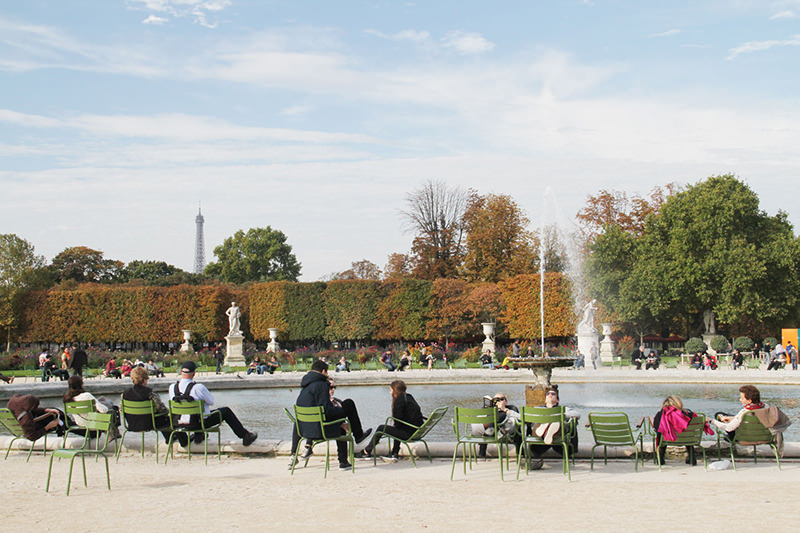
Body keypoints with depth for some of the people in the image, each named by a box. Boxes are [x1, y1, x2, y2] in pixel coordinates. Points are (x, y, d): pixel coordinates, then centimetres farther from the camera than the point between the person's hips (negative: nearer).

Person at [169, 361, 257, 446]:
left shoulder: (172, 387, -10)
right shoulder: (198, 387, -25)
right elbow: (211, 402, -9)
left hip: (182, 422, 5)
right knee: (226, 411, 15)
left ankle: (198, 436, 40)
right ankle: (245, 435, 24)